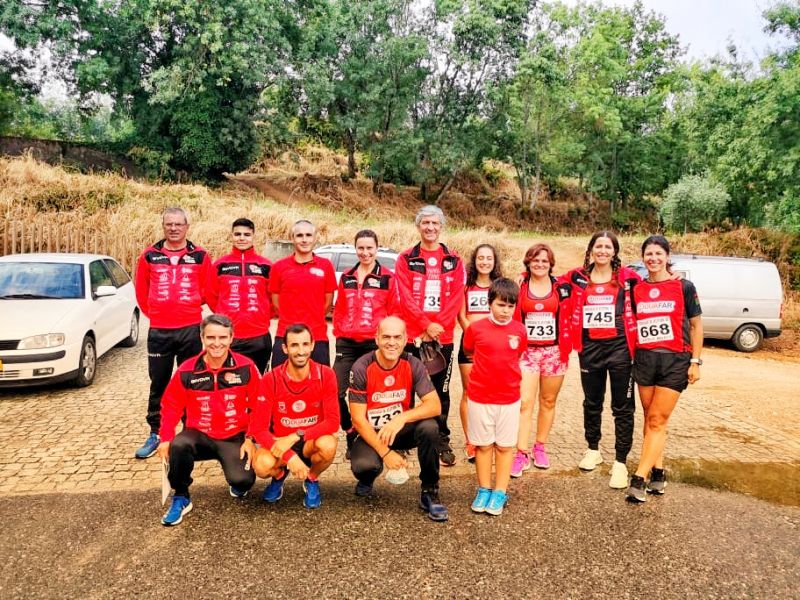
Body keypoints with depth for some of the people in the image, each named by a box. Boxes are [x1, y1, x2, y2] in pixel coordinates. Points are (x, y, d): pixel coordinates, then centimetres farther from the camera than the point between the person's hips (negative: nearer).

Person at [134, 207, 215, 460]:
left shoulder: (200, 256, 1)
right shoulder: (149, 256, 4)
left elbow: (208, 290, 8)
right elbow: (141, 291, 12)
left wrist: (190, 307, 10)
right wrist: (154, 313, 12)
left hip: (190, 330, -1)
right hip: (158, 331, 1)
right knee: (158, 384, 10)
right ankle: (155, 434, 22)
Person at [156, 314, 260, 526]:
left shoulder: (246, 367, -9)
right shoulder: (187, 371, -6)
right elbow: (171, 406, 4)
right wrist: (165, 438, -7)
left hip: (234, 438, -1)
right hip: (199, 435, 1)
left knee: (243, 481, -25)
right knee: (178, 445, -33)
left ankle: (238, 484, 18)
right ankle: (181, 498, -4)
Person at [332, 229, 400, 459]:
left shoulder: (387, 277, 2)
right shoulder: (346, 277, 13)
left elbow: (395, 312, 3)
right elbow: (339, 309, 18)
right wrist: (338, 333, 9)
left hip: (374, 344, -3)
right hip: (347, 344, 3)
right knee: (336, 392, -6)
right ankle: (350, 435, 15)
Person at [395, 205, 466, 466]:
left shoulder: (454, 261, 7)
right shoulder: (406, 259, 3)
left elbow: (456, 298, -1)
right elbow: (405, 296, -6)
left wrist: (438, 326, -12)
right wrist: (426, 324, -15)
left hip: (442, 337, 1)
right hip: (412, 336, -1)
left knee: (441, 392, 8)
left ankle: (442, 442, 19)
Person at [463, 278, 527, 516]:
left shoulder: (519, 329, -3)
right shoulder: (476, 328, -8)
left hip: (509, 398, 1)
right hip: (479, 397, -1)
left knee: (505, 446, 9)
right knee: (483, 445, 10)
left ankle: (500, 492, 21)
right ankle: (484, 490, 24)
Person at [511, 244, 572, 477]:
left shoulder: (561, 287, 2)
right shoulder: (519, 287, 1)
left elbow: (567, 318, 4)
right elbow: (512, 319, 3)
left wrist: (566, 348, -1)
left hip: (554, 351, 1)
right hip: (527, 351, -1)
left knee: (548, 401, 11)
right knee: (524, 402, -8)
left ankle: (540, 447, 26)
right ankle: (522, 453, -3)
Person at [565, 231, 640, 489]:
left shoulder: (627, 277, -1)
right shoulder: (578, 277, 5)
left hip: (620, 347, -2)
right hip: (589, 348, 2)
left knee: (622, 407, 2)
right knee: (592, 403, 16)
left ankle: (620, 462, 11)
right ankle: (593, 450, 34)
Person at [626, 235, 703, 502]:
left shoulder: (684, 287, -1)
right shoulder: (636, 289, 6)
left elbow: (696, 325, 2)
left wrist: (696, 361, -4)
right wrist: (630, 358, 5)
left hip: (675, 360, -3)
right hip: (644, 359, 3)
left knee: (657, 421, -4)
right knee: (650, 419, 9)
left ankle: (638, 479, -4)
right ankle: (658, 473, 21)